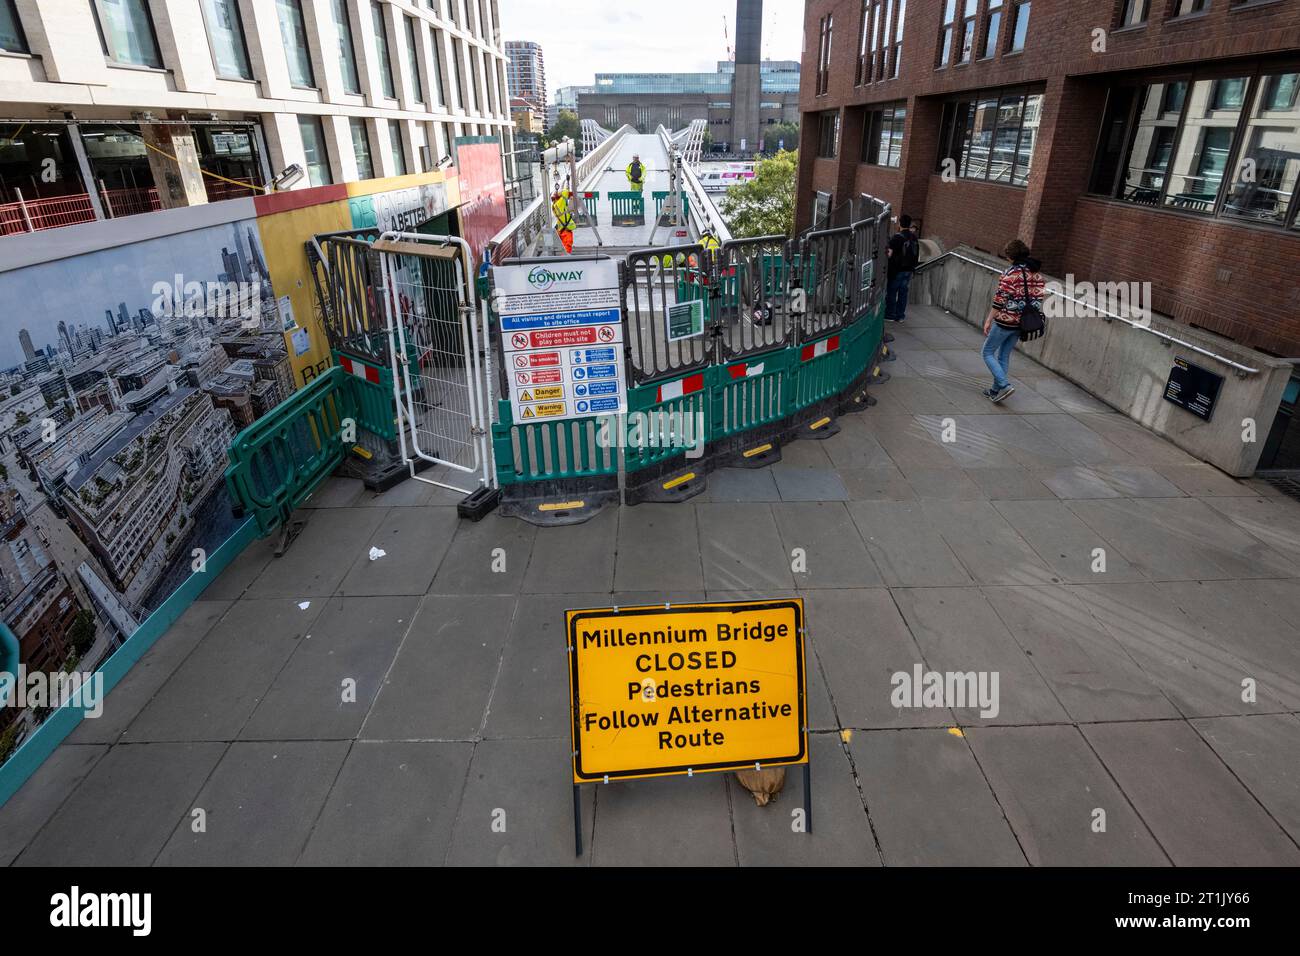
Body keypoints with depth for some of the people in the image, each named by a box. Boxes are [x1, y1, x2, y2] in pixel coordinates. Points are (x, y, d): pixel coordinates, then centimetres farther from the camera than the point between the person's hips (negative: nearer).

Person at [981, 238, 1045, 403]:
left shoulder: (1011, 273, -15)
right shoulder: (1037, 274, 5)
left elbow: (999, 300, -17)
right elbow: (1038, 299, 7)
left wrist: (988, 320, -10)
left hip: (1005, 321, -7)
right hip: (1022, 323, 7)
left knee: (987, 353, 6)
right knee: (1004, 356, 17)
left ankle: (1005, 385, -7)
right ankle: (996, 390, 24)